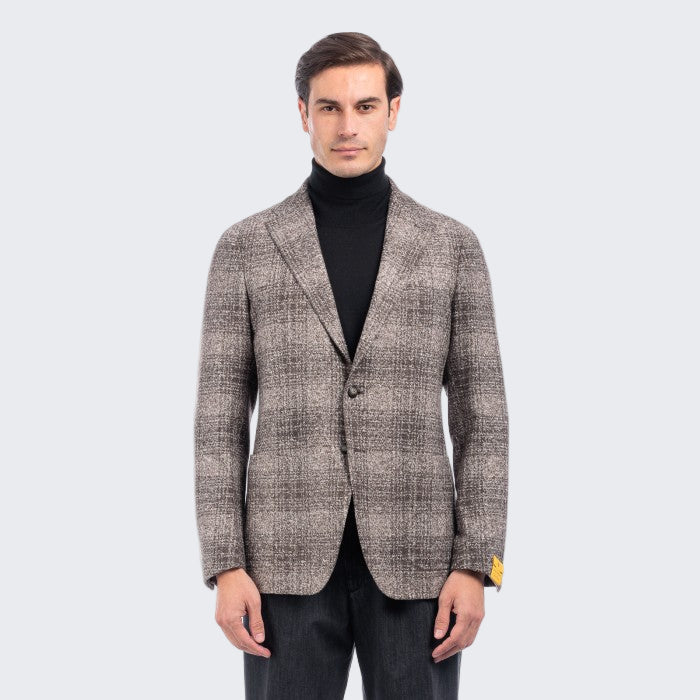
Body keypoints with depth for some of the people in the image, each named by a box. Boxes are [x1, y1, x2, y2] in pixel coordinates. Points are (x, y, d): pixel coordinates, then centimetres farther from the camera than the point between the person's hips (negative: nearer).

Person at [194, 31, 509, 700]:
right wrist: (225, 567, -6)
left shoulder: (453, 245, 4)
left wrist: (476, 565, -5)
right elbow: (221, 420, 2)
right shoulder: (245, 246, 4)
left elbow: (480, 416, 3)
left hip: (413, 557, 0)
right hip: (290, 556, 0)